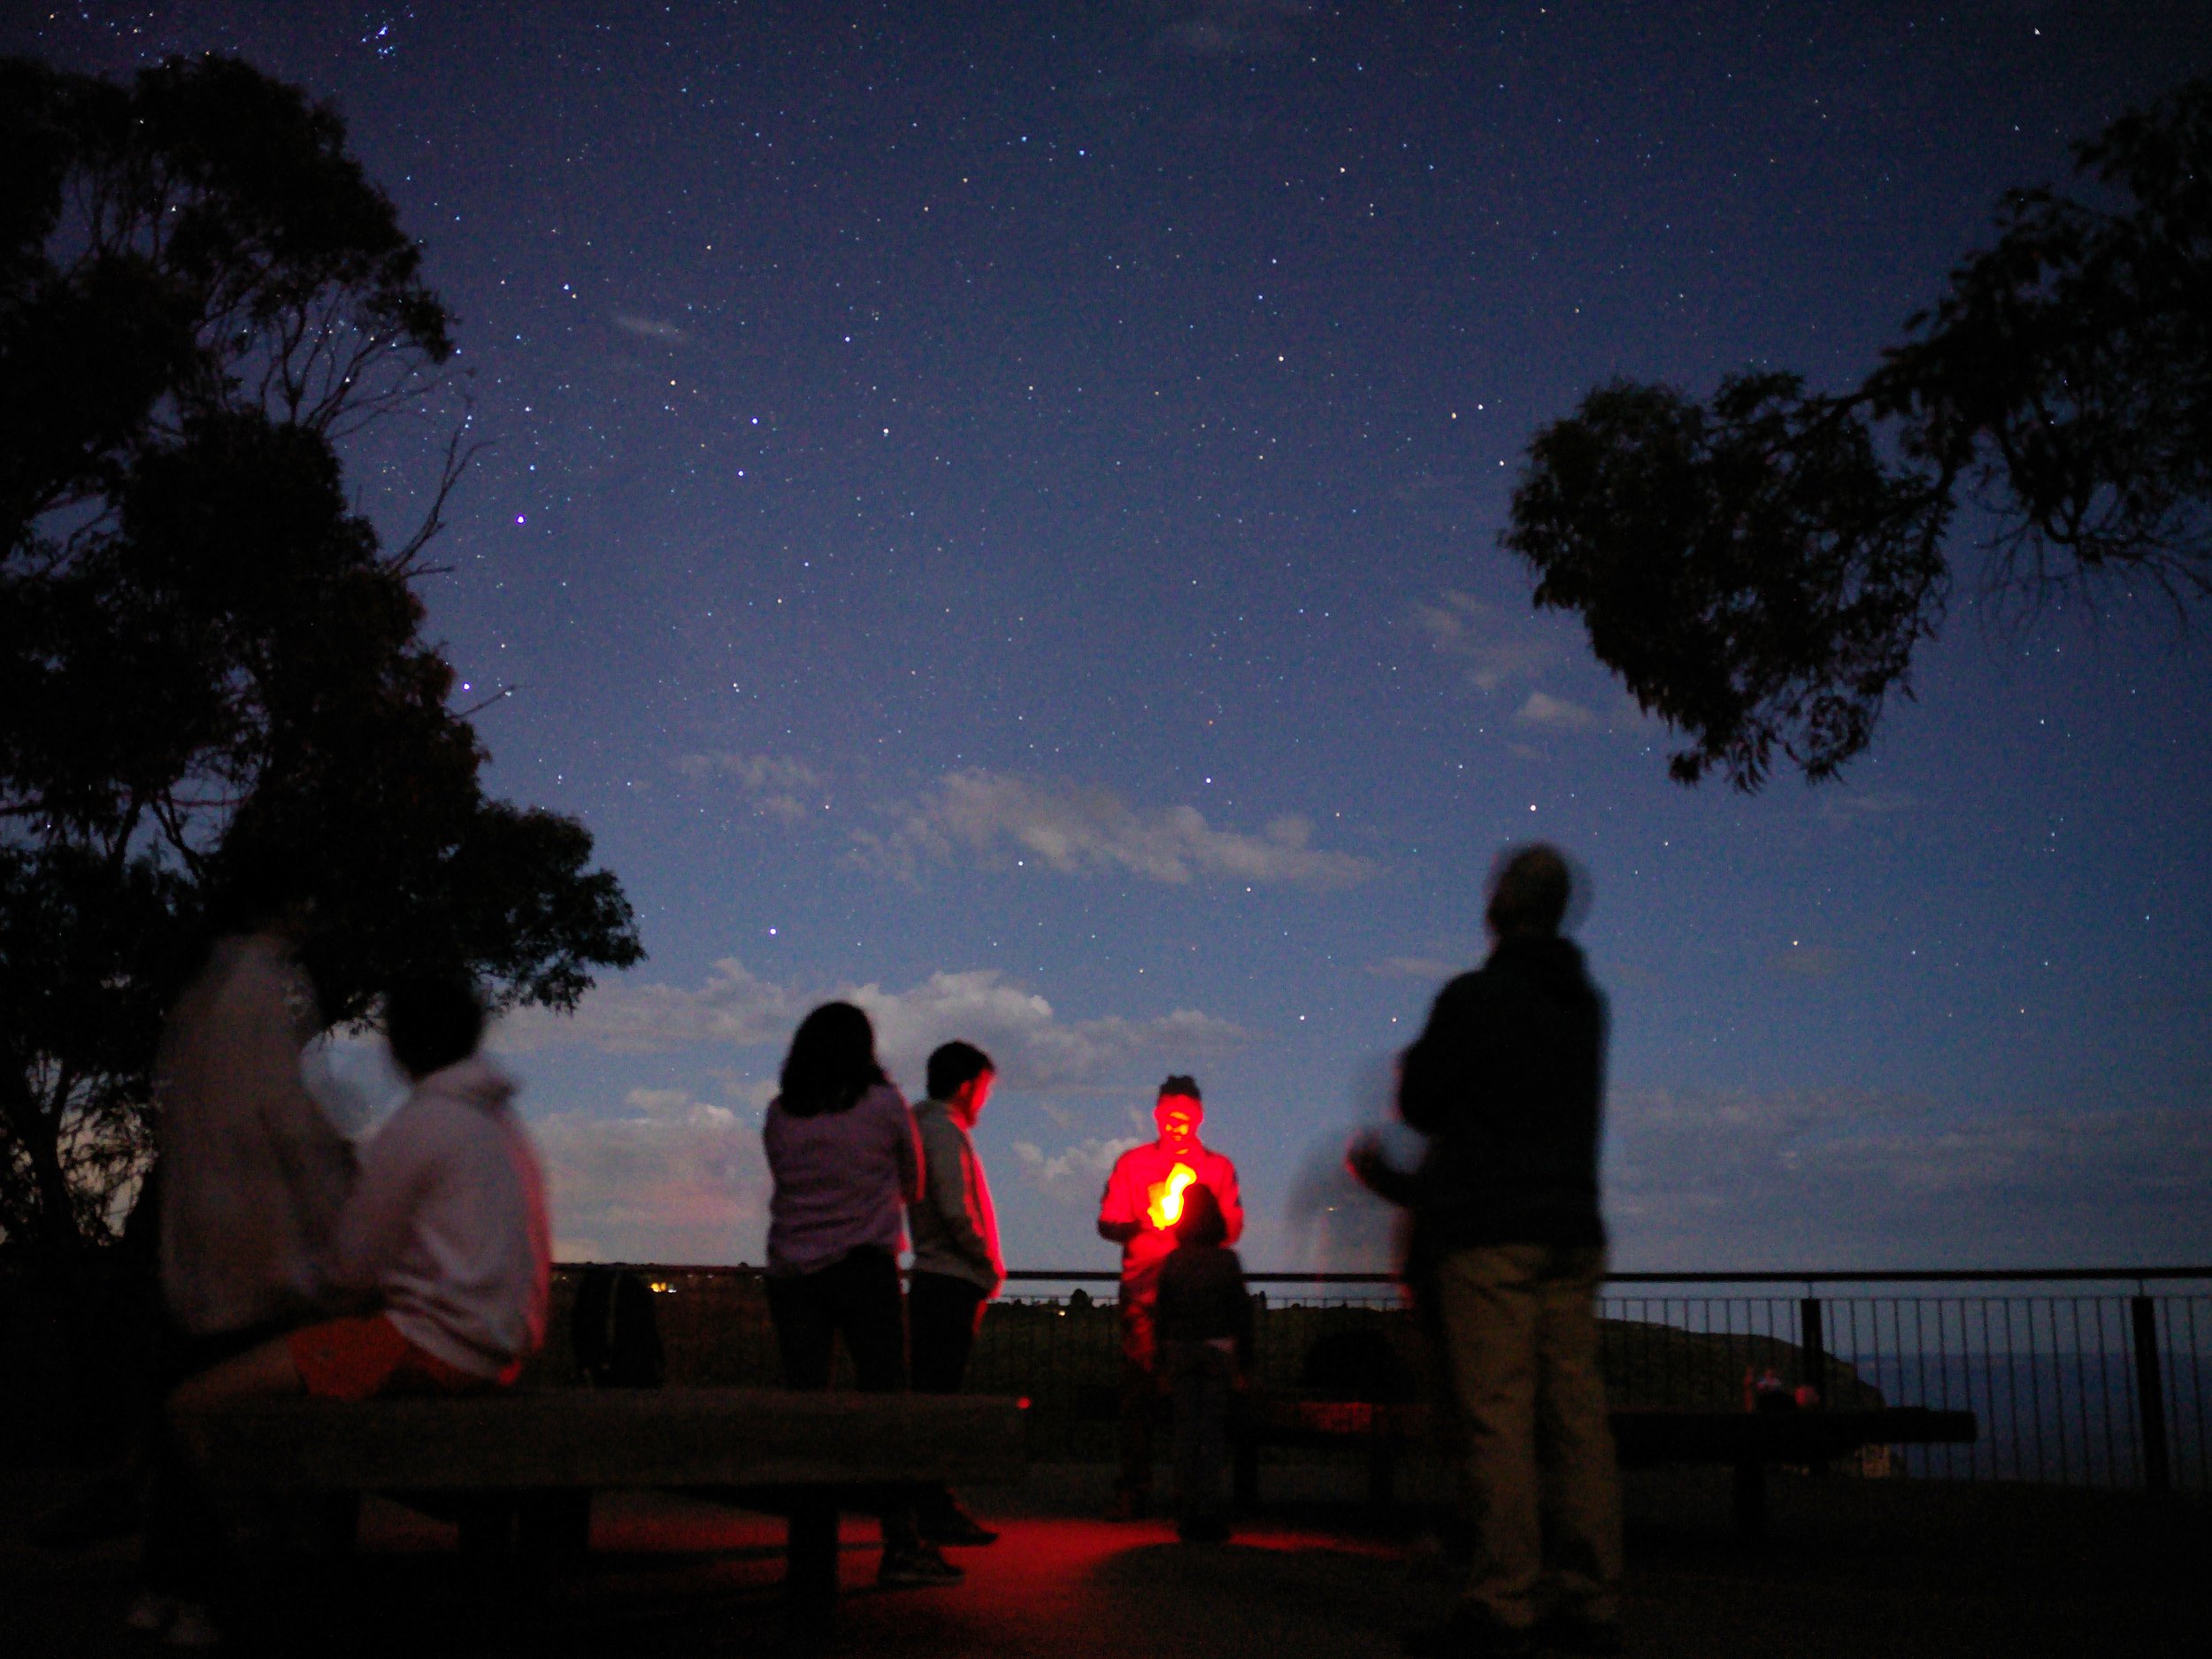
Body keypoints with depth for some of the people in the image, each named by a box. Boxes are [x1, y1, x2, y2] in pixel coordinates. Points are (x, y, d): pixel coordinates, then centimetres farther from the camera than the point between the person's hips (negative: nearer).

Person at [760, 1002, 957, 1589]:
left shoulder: (779, 1113, 4)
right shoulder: (884, 1104, -2)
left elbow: (784, 1180, 13)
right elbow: (913, 1184, 10)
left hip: (790, 1271, 3)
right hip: (866, 1269, -3)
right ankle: (900, 1543, -4)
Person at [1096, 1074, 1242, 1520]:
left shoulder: (1218, 1167, 16)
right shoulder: (1133, 1163, 14)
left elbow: (1233, 1229, 10)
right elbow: (1107, 1223, 9)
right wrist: (1142, 1225, -11)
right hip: (1143, 1287, -1)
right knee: (1139, 1386, -7)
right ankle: (1133, 1491, -2)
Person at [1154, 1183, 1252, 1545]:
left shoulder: (1172, 1262, 2)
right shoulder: (1227, 1260, -3)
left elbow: (1162, 1314, 5)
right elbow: (1241, 1311, -3)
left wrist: (1163, 1363, 11)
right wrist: (1244, 1361, 2)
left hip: (1179, 1349, 2)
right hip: (1218, 1348, -2)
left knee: (1184, 1430, 7)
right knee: (1213, 1431, 0)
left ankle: (1186, 1516, 9)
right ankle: (1209, 1512, -3)